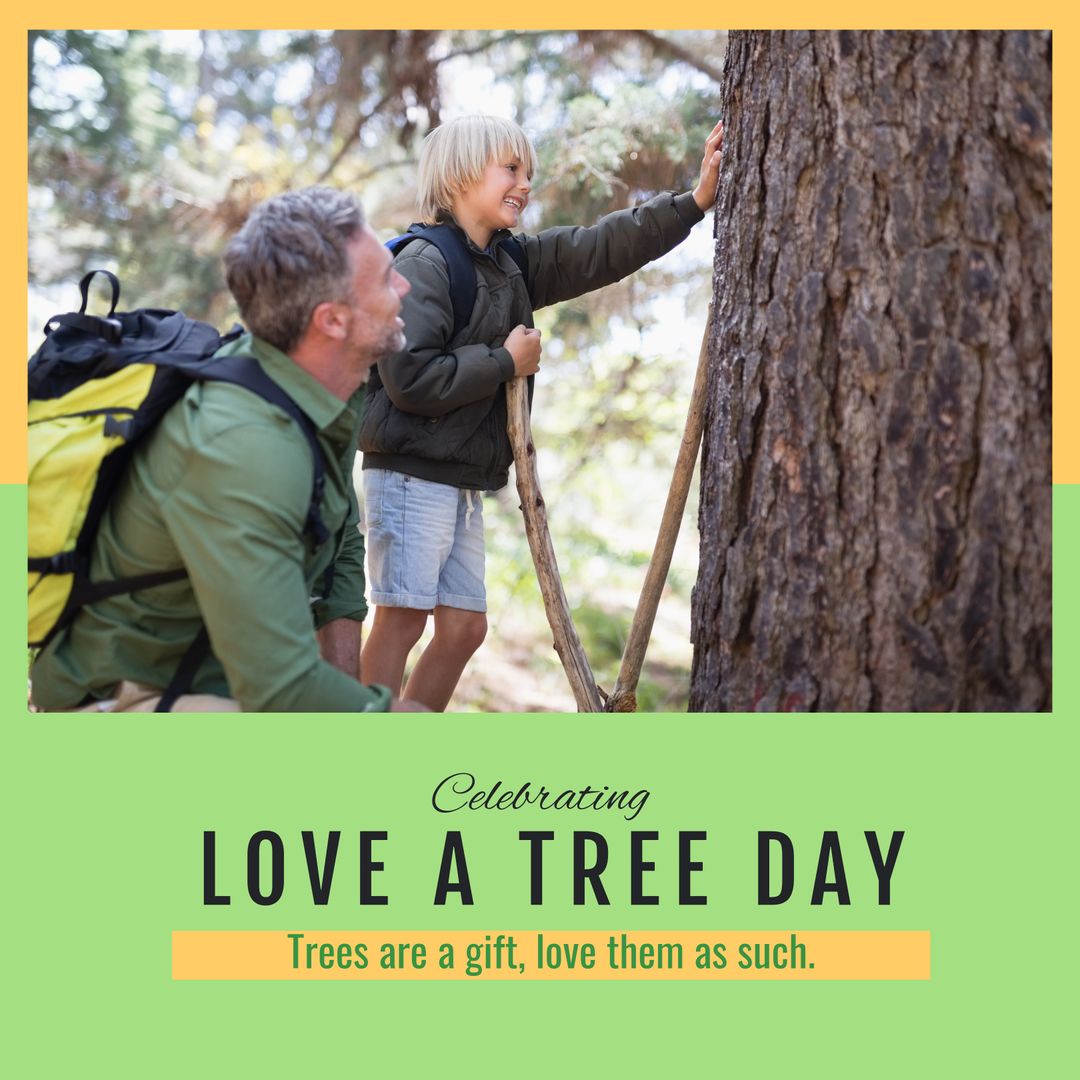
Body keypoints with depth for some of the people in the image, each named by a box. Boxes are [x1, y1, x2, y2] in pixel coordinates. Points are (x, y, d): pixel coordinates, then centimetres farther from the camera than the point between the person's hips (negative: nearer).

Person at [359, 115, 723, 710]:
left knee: (465, 626, 10)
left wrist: (695, 200, 1)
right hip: (411, 475, -9)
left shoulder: (515, 261, 13)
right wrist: (506, 361, -13)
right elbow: (410, 379, -22)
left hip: (462, 482, 9)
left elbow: (600, 251, 9)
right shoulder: (422, 264, -13)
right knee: (401, 618, -8)